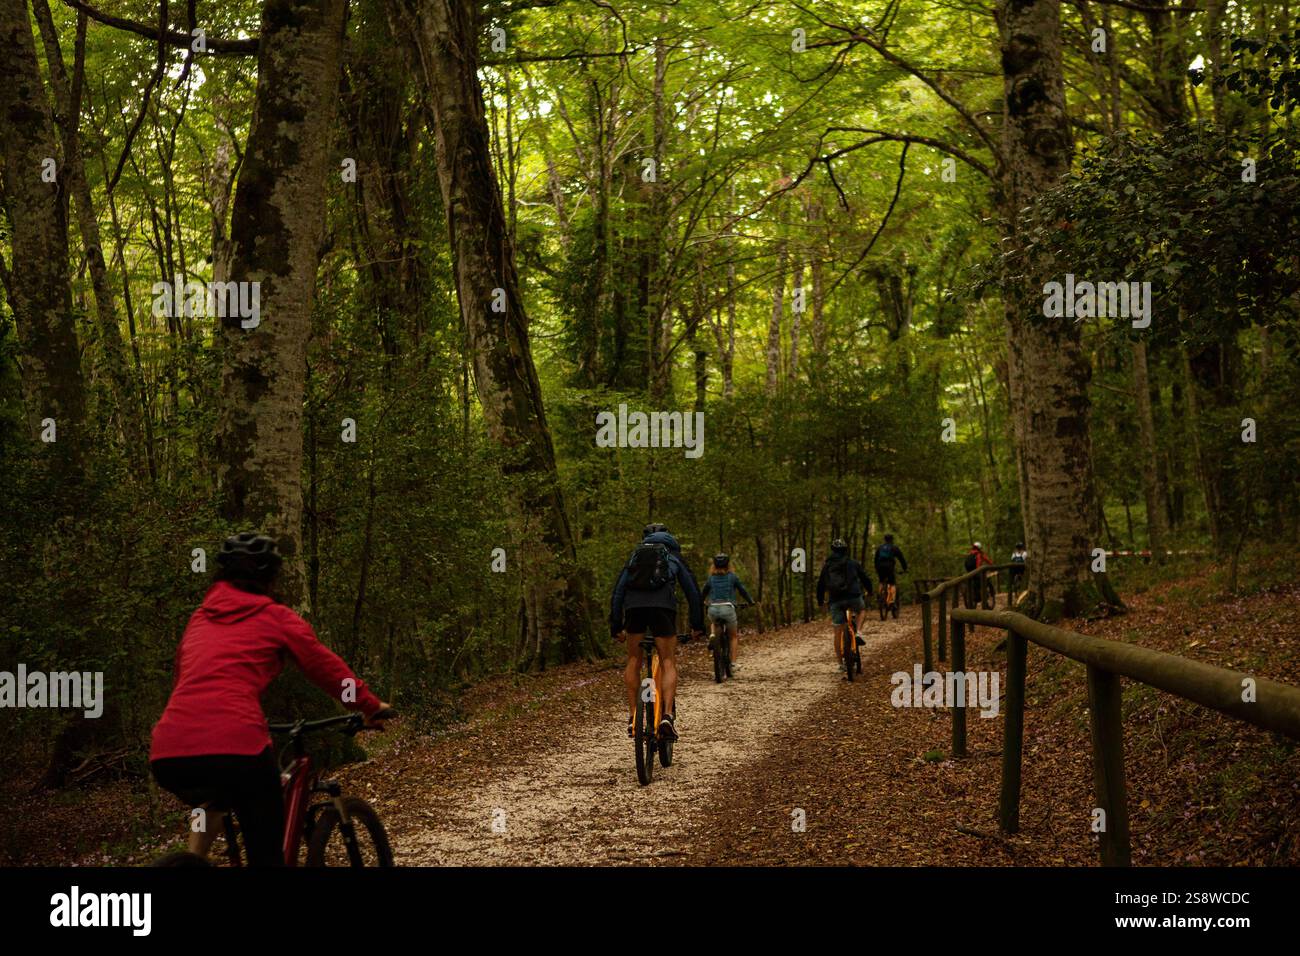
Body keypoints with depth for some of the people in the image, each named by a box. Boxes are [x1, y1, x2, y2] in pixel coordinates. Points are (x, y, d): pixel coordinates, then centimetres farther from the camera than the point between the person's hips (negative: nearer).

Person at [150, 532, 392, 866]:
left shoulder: (200, 617, 26)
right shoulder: (276, 617, 13)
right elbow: (327, 667, 20)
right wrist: (371, 707, 34)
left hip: (168, 753, 5)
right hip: (235, 744, -5)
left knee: (213, 797, 38)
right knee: (267, 849, 10)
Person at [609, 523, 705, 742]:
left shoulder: (634, 558, 32)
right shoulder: (674, 559, 29)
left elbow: (617, 592, 25)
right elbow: (693, 592, 26)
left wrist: (615, 627, 26)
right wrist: (697, 625, 32)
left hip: (633, 606, 2)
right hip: (663, 607, -2)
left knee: (633, 661, 18)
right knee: (668, 662, 5)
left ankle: (632, 717, 13)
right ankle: (667, 716, -12)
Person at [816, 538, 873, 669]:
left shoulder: (827, 566, 14)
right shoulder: (852, 563, 10)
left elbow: (820, 584, 17)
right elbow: (865, 578, 16)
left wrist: (820, 601, 31)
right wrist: (869, 591, 36)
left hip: (836, 601, 1)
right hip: (854, 597, -1)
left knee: (838, 632, 7)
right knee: (861, 609, 33)